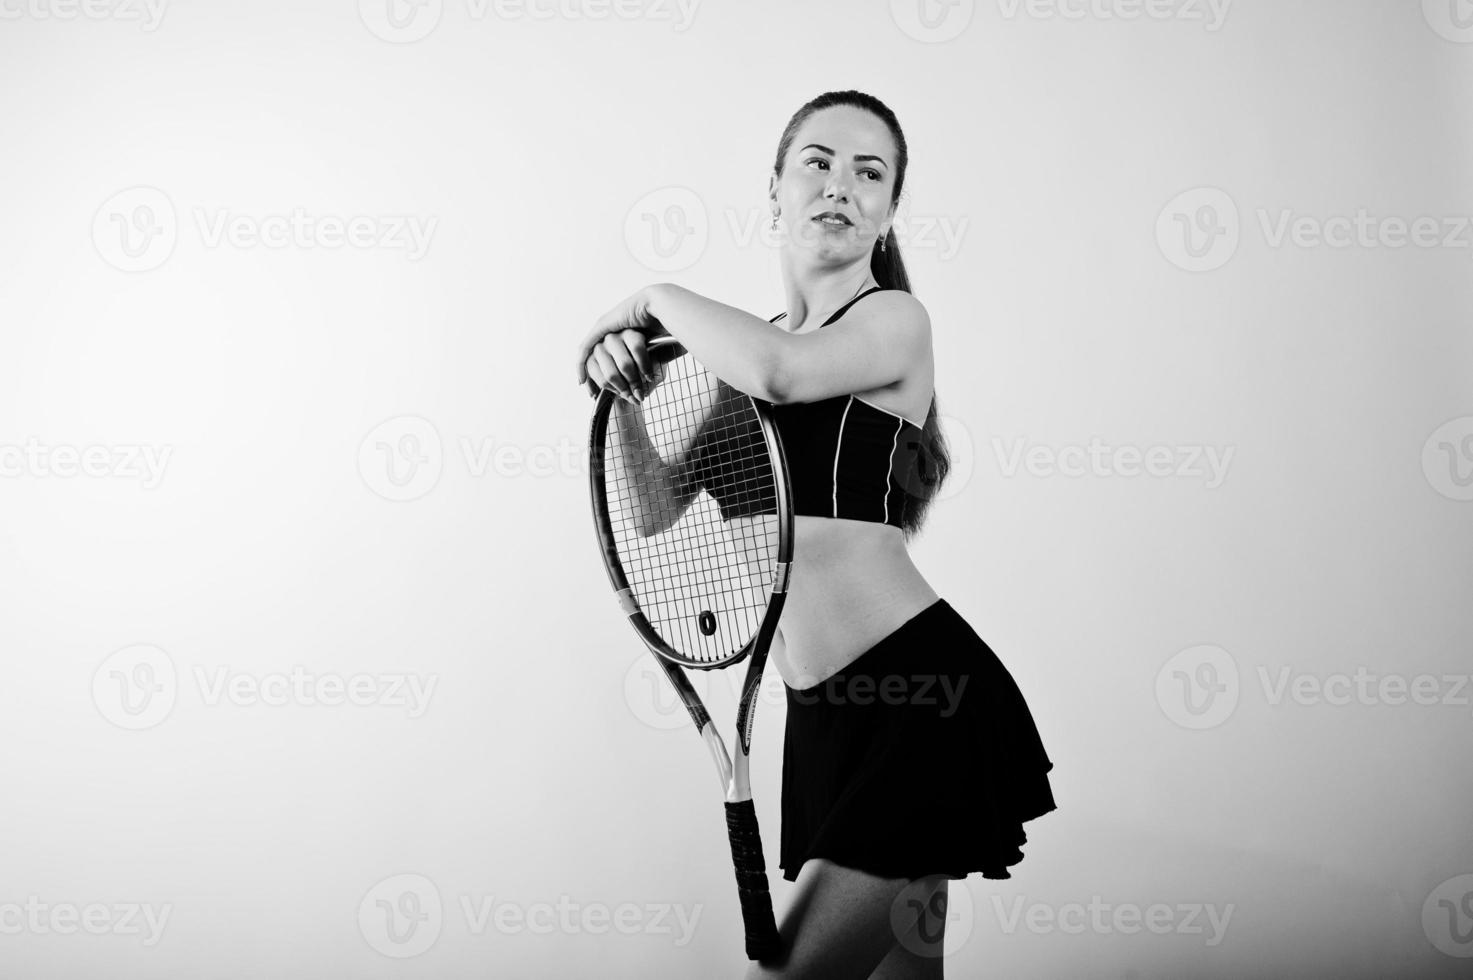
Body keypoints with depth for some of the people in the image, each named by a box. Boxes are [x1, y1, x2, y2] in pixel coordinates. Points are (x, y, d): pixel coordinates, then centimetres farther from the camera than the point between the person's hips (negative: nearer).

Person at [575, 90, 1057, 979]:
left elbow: (780, 371, -28)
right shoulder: (754, 345, 12)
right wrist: (626, 386, -9)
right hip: (827, 714, 6)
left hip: (922, 695, -6)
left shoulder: (895, 320, -6)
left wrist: (657, 298, -11)